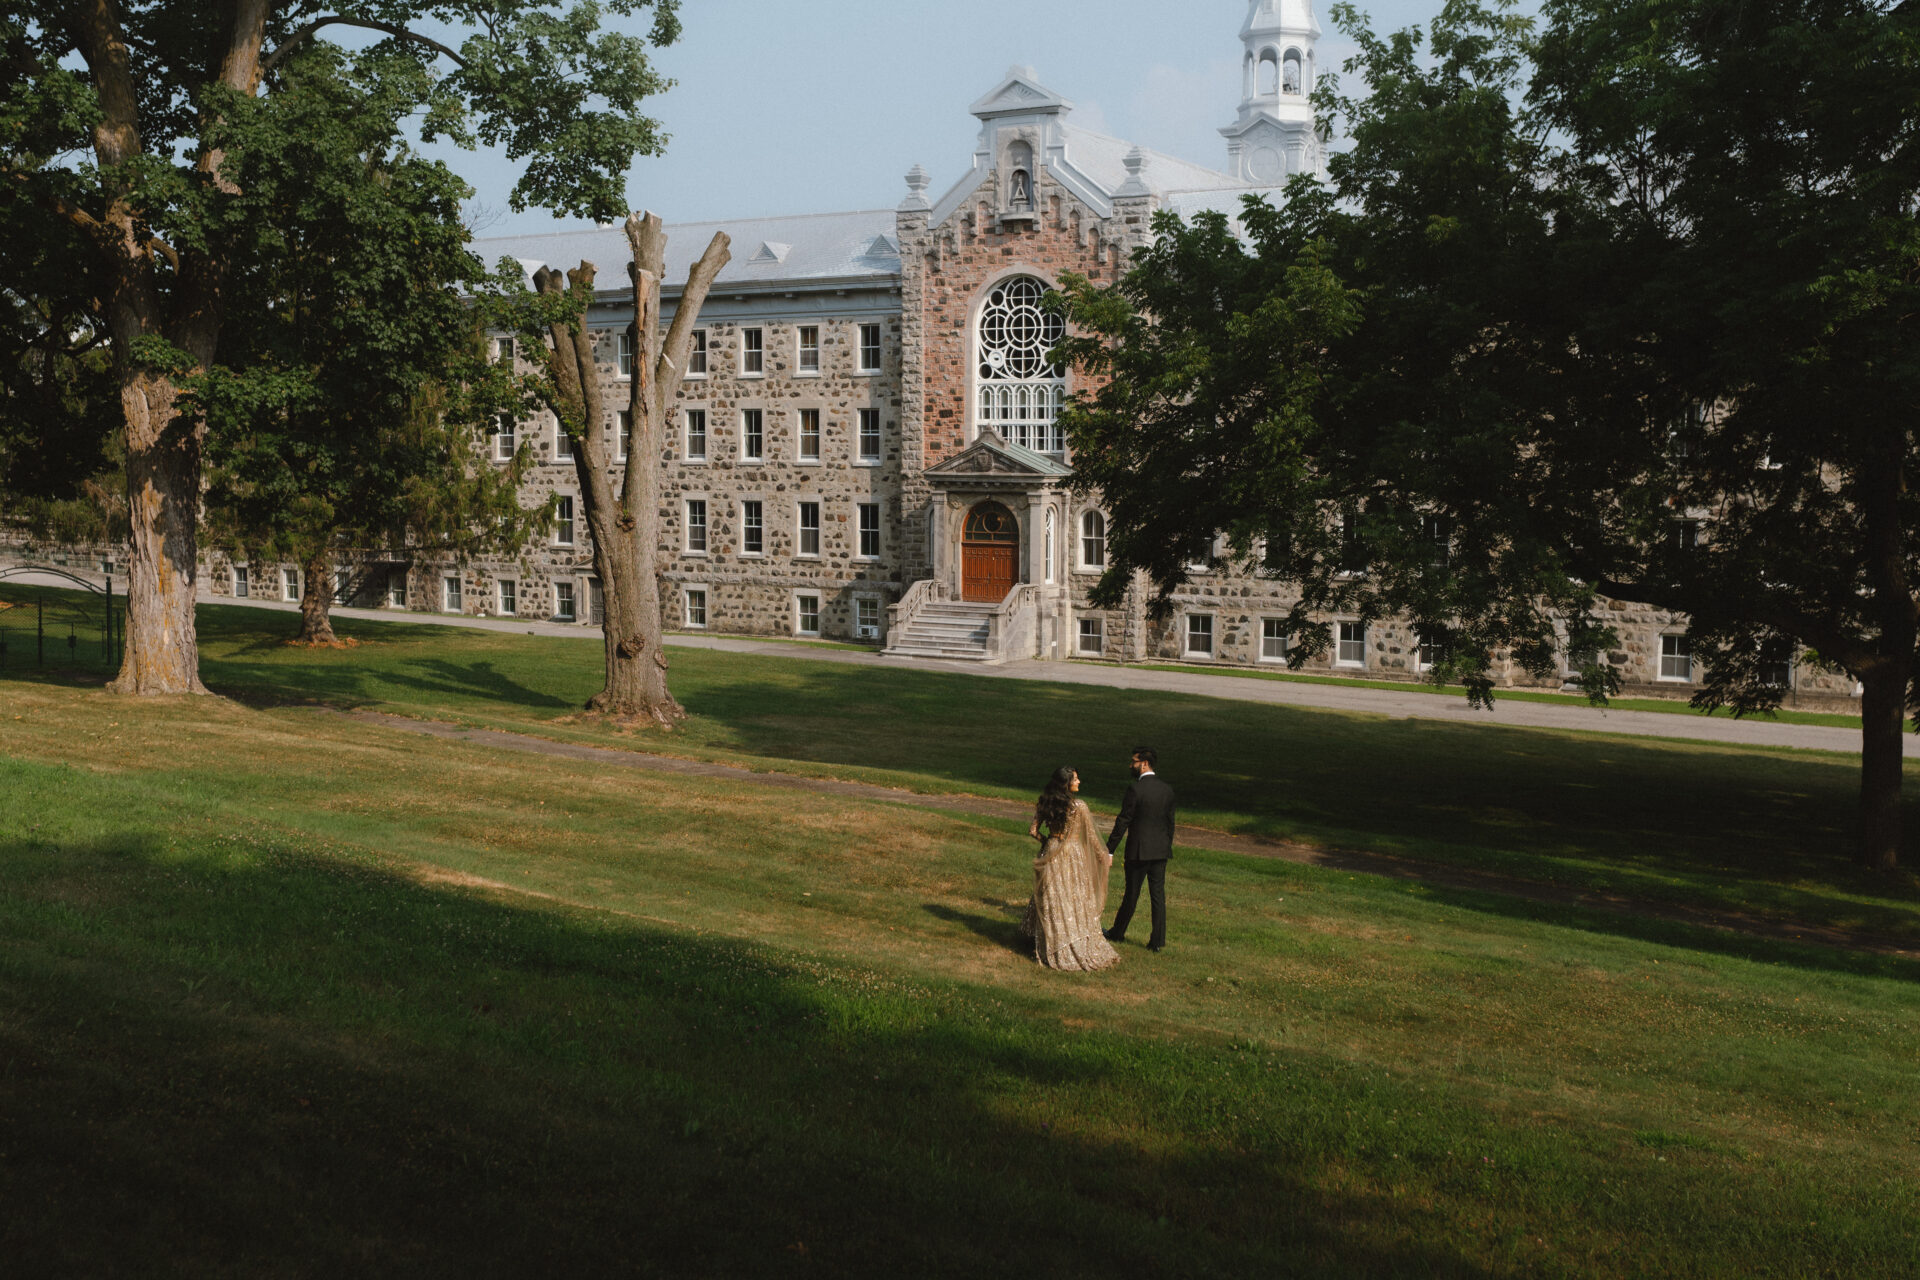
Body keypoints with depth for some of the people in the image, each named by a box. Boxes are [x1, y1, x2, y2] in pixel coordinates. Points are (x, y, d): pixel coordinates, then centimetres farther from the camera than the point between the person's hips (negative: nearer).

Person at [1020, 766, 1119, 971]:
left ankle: (1051, 947, 21)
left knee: (1052, 901, 13)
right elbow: (1090, 836, -8)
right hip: (1072, 854, -4)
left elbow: (1033, 830, 0)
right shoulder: (1078, 806, -15)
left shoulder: (1045, 803, -2)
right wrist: (1103, 856, 5)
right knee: (1076, 903, 5)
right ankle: (1081, 947, 8)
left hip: (1051, 854, 4)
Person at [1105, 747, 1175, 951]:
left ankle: (1117, 933, 25)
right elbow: (1170, 822, 11)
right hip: (1160, 850, 5)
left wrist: (1109, 850, -8)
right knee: (1158, 895, 7)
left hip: (1139, 851, -5)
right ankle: (1158, 940, 7)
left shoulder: (1135, 789, -15)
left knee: (1131, 894, 8)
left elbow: (1123, 821, -14)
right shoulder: (1167, 790, 4)